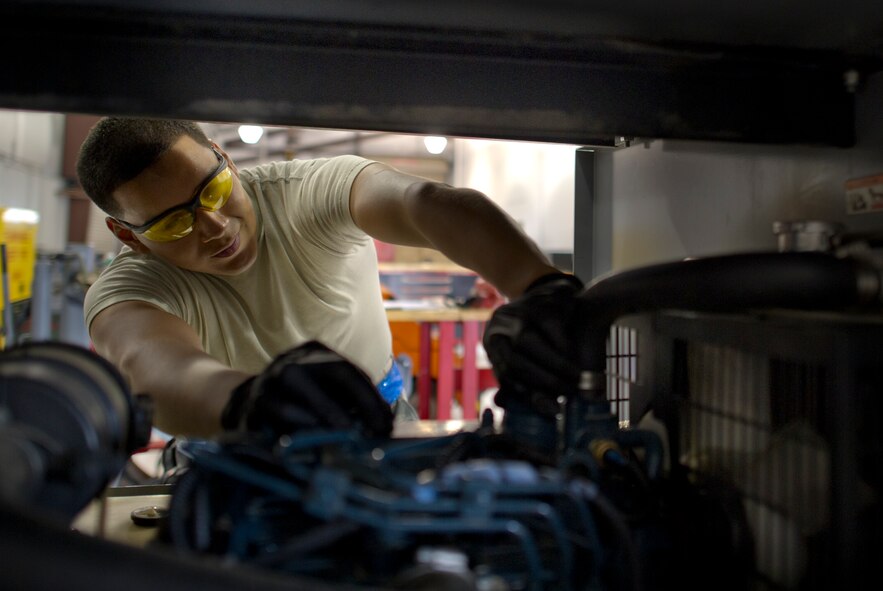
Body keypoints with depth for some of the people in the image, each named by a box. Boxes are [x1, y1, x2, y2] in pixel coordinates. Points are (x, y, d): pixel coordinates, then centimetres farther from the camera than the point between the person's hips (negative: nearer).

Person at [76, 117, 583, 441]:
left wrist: (543, 289, -65)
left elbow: (425, 201, -44)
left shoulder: (311, 191, -24)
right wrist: (247, 401, -74)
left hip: (374, 420, 0)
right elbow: (150, 365, -48)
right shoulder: (127, 289, -23)